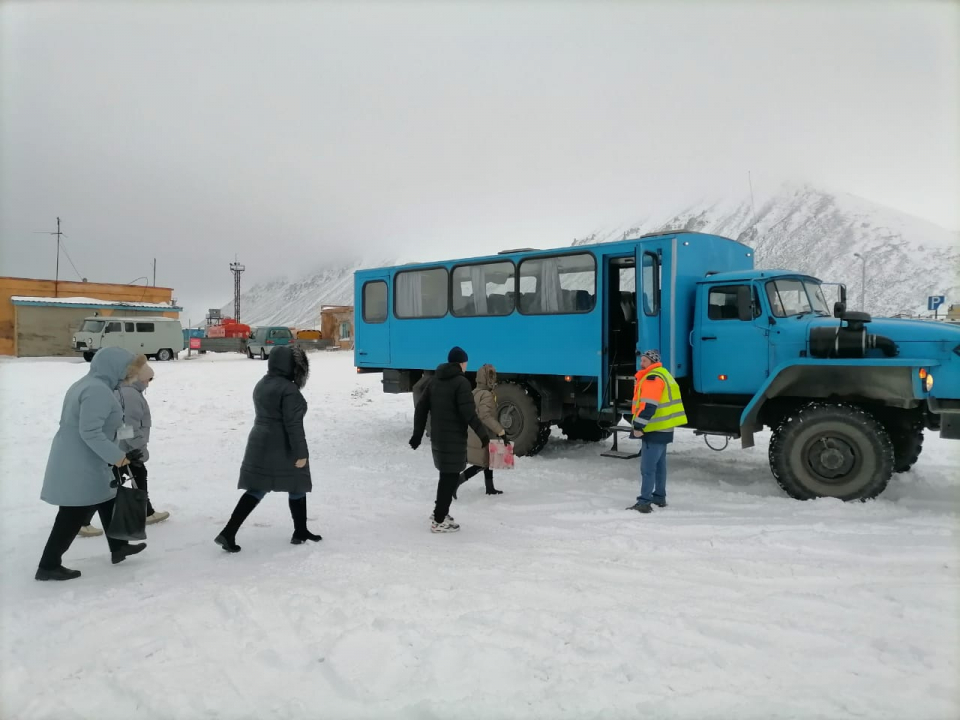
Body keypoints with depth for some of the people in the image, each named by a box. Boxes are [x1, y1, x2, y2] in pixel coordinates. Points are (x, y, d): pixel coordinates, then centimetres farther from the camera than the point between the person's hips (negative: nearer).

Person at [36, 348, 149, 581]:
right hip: (80, 464, -11)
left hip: (79, 461, 11)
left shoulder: (87, 384, 12)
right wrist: (116, 456, -23)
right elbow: (90, 431, -28)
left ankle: (118, 547, 33)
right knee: (75, 515, -1)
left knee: (107, 500, 21)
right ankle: (48, 566, 9)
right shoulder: (98, 390, -22)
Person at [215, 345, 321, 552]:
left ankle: (228, 533, 0)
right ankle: (300, 532, 22)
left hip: (260, 445, 8)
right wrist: (300, 453, -18)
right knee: (297, 488, 11)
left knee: (256, 490, 8)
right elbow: (293, 424, -21)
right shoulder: (289, 390, -19)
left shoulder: (261, 384, 10)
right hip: (282, 449, -8)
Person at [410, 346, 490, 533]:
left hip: (437, 437, 8)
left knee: (446, 474, 21)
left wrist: (417, 434, 17)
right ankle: (439, 521, 0)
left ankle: (439, 511, 28)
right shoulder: (461, 382, -13)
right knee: (450, 477, -1)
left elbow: (421, 408, 12)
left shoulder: (435, 380, 11)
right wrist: (482, 434, -11)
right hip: (454, 438, -8)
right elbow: (468, 413, -20)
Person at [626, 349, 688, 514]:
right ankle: (659, 497, 28)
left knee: (647, 467, -11)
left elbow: (649, 405, -25)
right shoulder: (662, 375, 18)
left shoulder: (652, 378, -16)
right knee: (659, 465, 19)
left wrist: (638, 426, -23)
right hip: (663, 428, 11)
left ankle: (644, 503, -11)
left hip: (654, 430, -11)